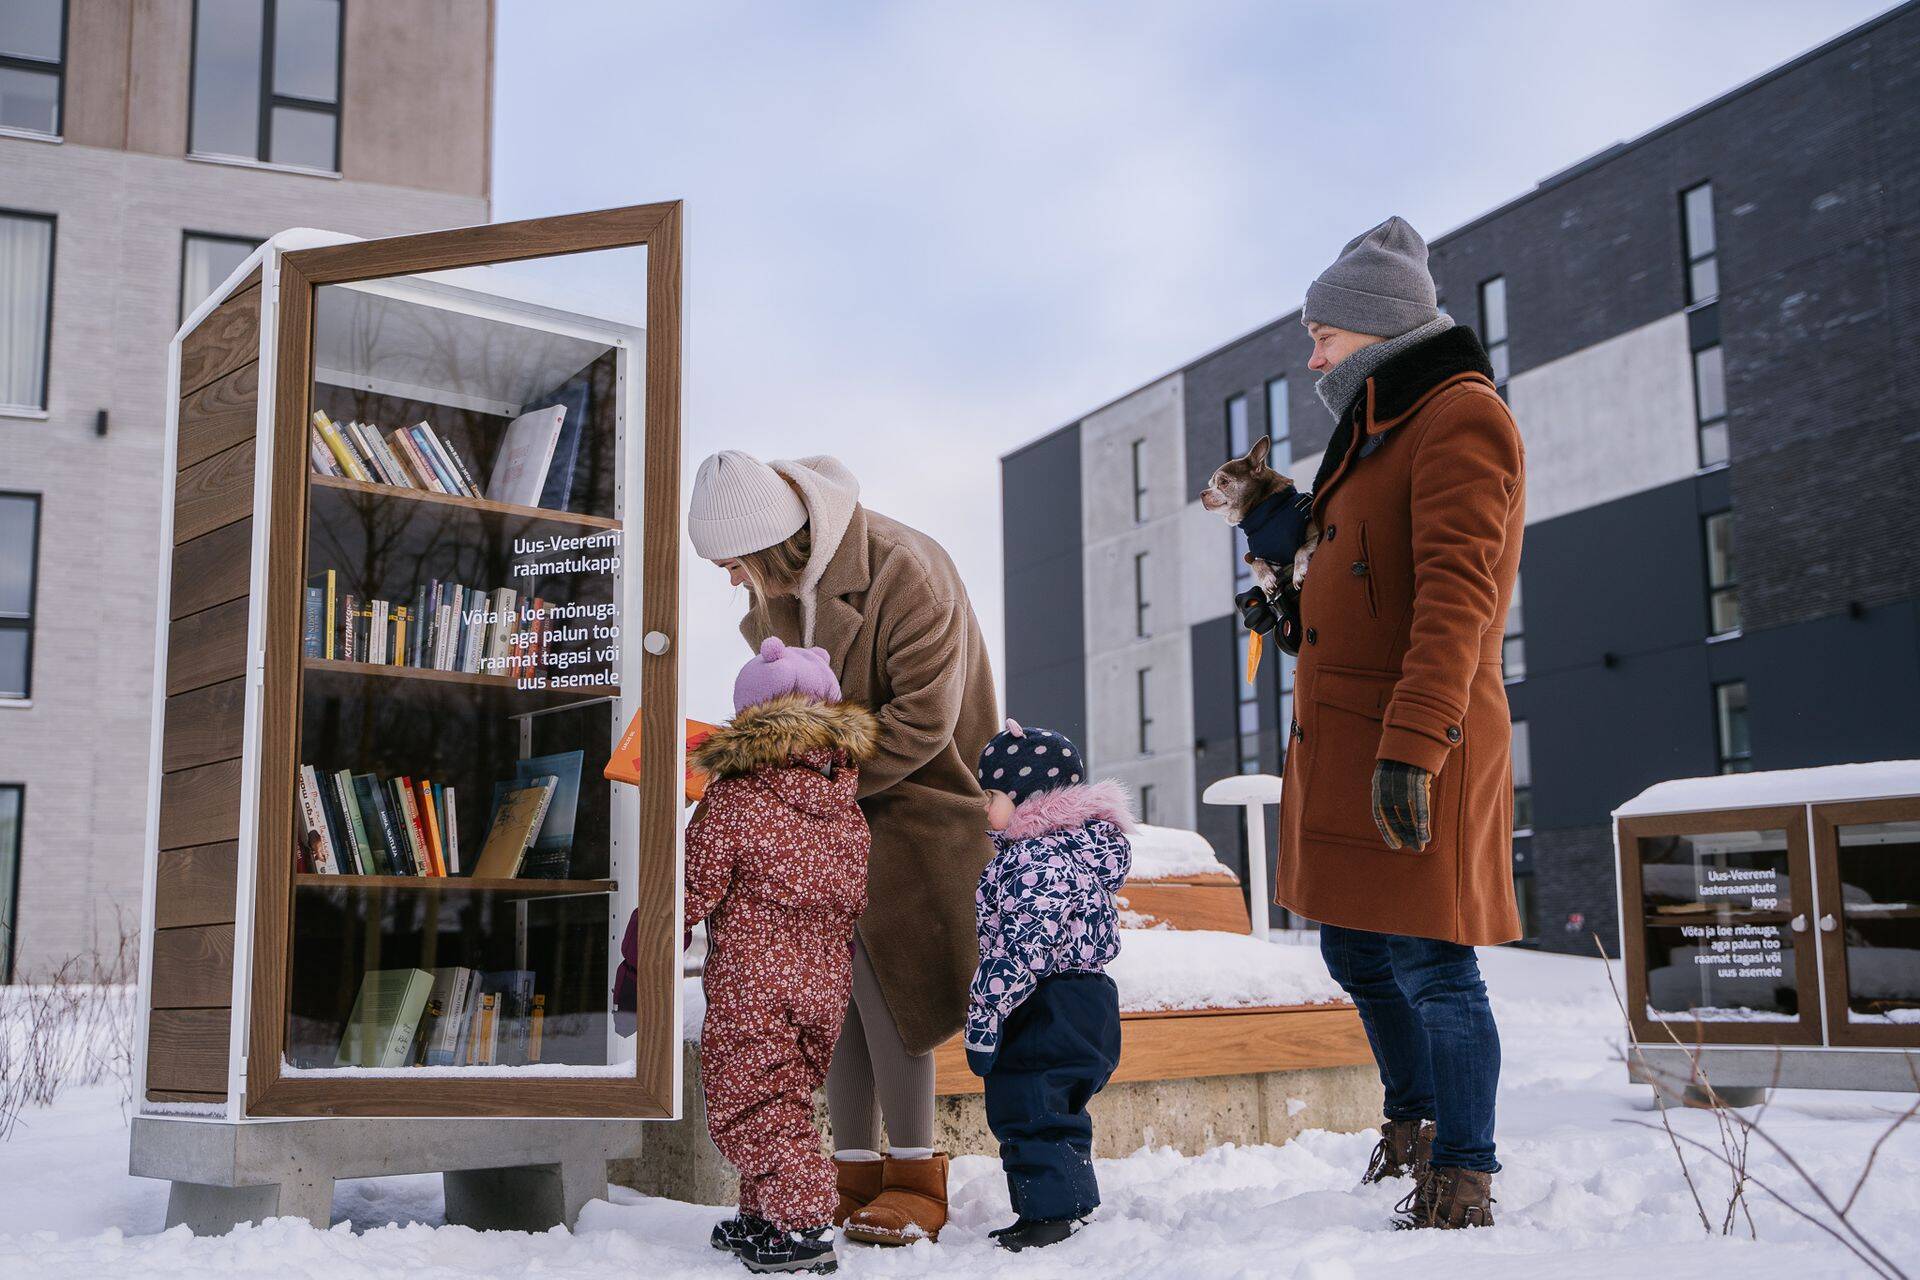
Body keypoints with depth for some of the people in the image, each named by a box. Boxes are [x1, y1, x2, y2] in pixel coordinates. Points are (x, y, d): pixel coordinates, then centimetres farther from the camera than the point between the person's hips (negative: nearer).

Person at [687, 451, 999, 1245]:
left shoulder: (903, 572, -23)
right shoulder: (777, 582, 1)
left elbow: (923, 717, -22)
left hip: (916, 796, -7)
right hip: (832, 802, 7)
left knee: (881, 969, -12)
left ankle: (914, 1180, 1)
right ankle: (855, 1176, 13)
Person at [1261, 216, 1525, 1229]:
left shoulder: (1459, 415, -9)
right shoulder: (1382, 431, 21)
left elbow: (1457, 594, -21)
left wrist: (1409, 745, -28)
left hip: (1417, 743, -10)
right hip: (1344, 740, 10)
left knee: (1431, 965, -5)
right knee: (1356, 951, 17)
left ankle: (1461, 1185, 6)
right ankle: (1415, 1118, 38)